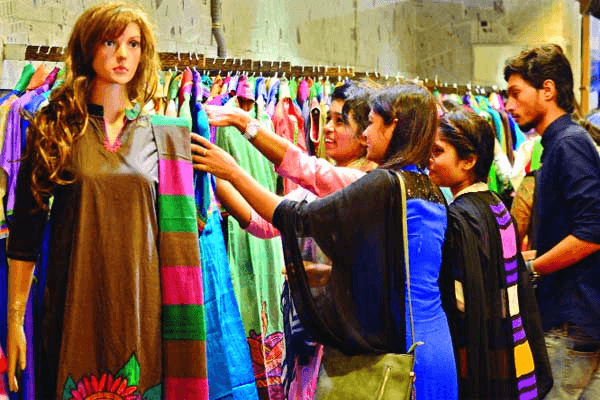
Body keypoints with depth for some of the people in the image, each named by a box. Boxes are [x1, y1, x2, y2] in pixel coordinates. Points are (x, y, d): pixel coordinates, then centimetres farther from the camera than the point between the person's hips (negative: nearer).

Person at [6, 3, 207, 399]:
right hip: (75, 303, -1)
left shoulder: (165, 135, 5)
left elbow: (176, 231, 5)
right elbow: (26, 229, 2)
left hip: (142, 302, 1)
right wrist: (15, 318, -1)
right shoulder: (55, 128, 2)